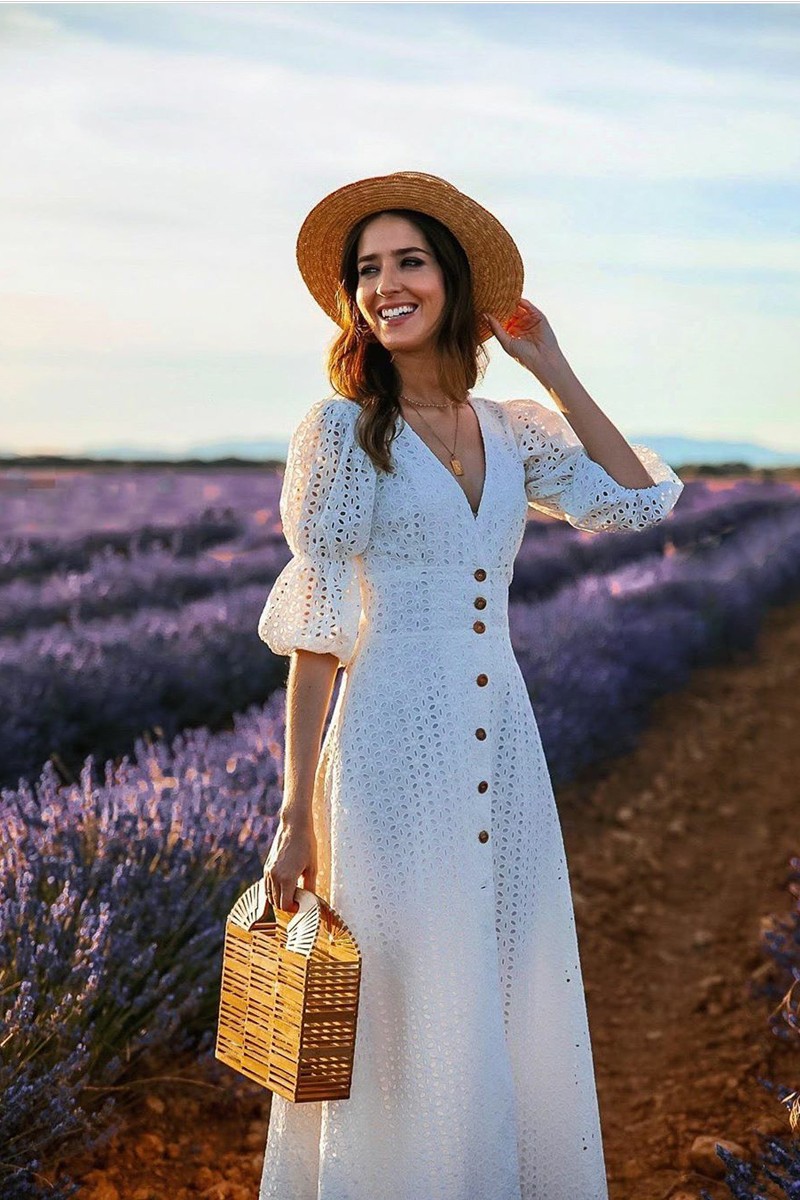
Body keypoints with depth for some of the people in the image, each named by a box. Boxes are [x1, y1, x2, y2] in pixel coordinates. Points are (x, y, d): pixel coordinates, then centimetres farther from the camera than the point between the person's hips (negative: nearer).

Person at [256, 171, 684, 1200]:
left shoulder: (508, 429, 11)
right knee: (407, 1027, 2)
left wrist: (552, 368, 7)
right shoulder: (342, 428, -4)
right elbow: (313, 629, -7)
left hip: (503, 751, 5)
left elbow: (639, 500, 6)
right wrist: (296, 812, -10)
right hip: (394, 744, -5)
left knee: (517, 1020, 13)